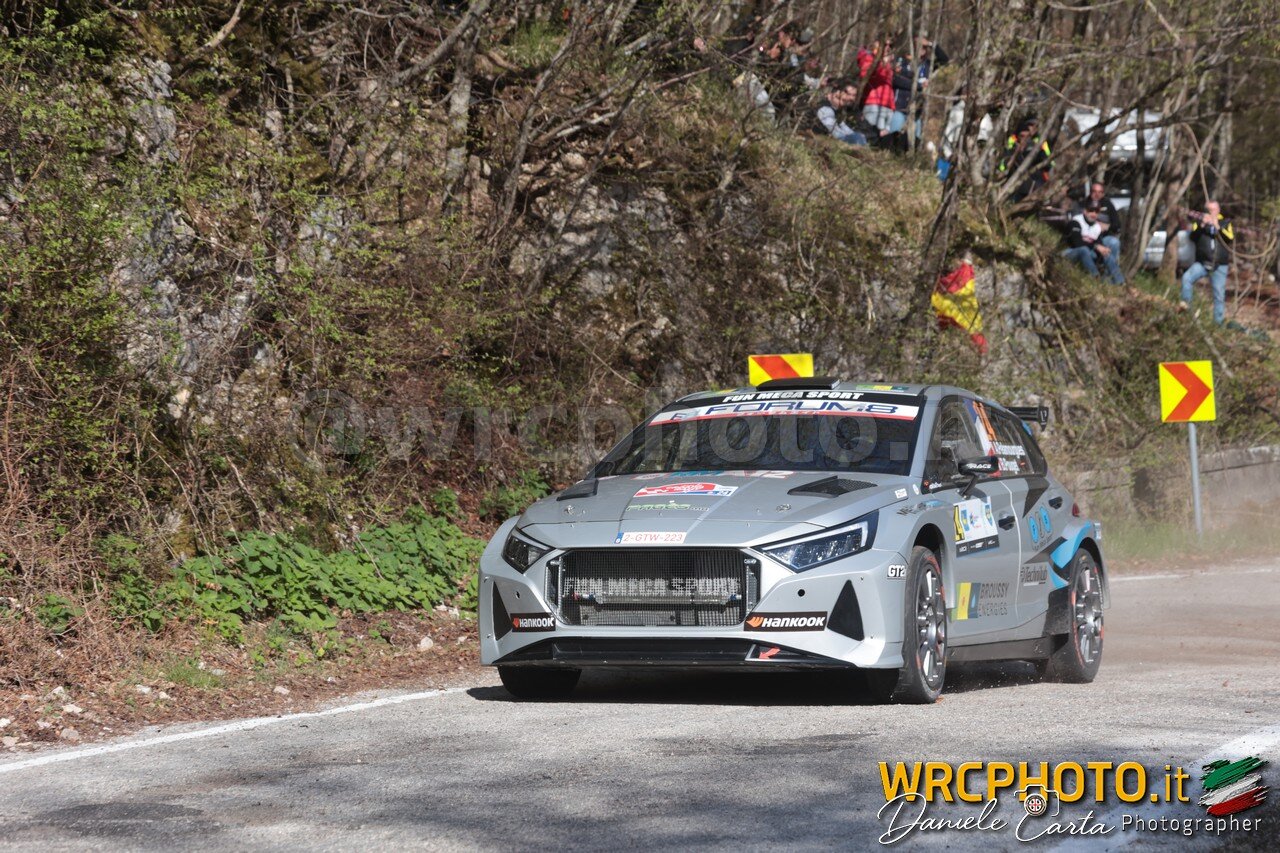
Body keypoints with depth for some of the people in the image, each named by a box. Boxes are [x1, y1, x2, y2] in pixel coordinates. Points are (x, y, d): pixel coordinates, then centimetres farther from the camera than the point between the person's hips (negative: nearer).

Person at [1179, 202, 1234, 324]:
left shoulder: (1225, 223, 10)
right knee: (1187, 278, -28)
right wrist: (1202, 225, -19)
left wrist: (1217, 227, -16)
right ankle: (1186, 303, -13)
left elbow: (1230, 239, -6)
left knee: (1219, 295, 0)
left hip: (1219, 266, 0)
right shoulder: (1200, 221, 10)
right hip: (1202, 263, 0)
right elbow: (1193, 237, -6)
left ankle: (1218, 322, 7)